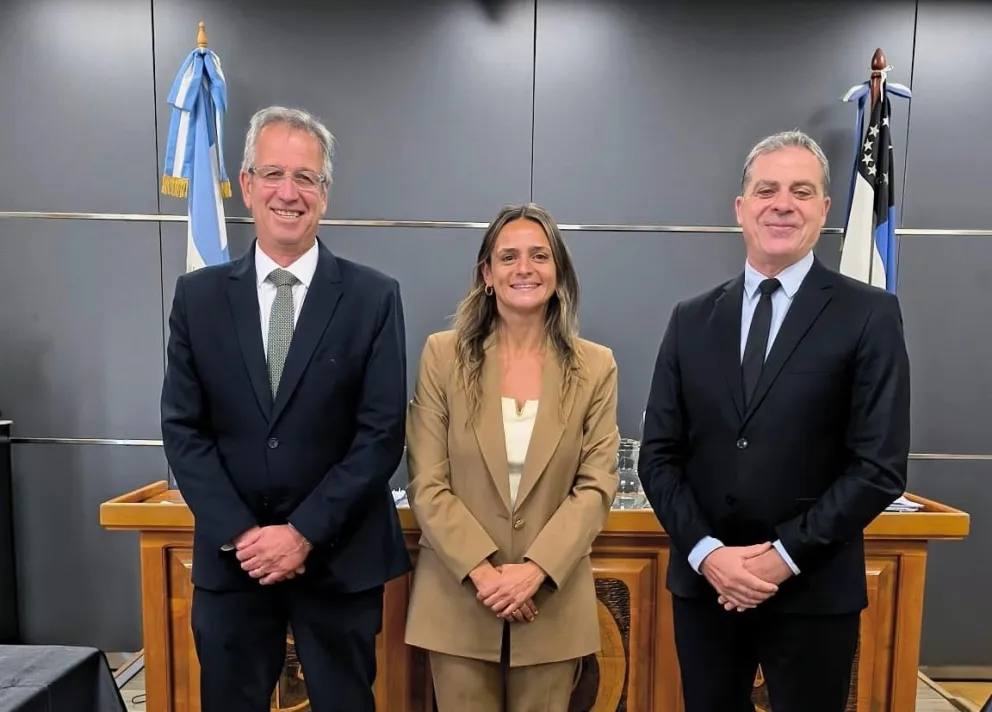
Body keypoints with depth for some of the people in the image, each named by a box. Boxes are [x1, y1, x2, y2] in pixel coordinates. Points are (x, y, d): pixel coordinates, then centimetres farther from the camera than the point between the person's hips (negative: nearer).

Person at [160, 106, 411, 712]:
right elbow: (183, 428, 0)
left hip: (340, 560, -1)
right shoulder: (199, 295, 1)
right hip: (230, 558, 2)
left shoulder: (373, 297, -6)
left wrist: (304, 533, -12)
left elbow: (382, 434, -9)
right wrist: (240, 534, -9)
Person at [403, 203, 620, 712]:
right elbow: (427, 485, -6)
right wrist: (482, 571, -14)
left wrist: (535, 570, -14)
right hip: (458, 597, 0)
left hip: (551, 601, 1)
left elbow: (596, 486, -4)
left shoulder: (595, 366, -1)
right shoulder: (443, 355, -4)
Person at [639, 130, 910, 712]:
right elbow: (659, 453, 1)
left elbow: (881, 466, -9)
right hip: (704, 586, 3)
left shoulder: (870, 316, -4)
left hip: (813, 592, -2)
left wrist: (787, 555, -14)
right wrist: (706, 551, -10)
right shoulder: (692, 319, 4)